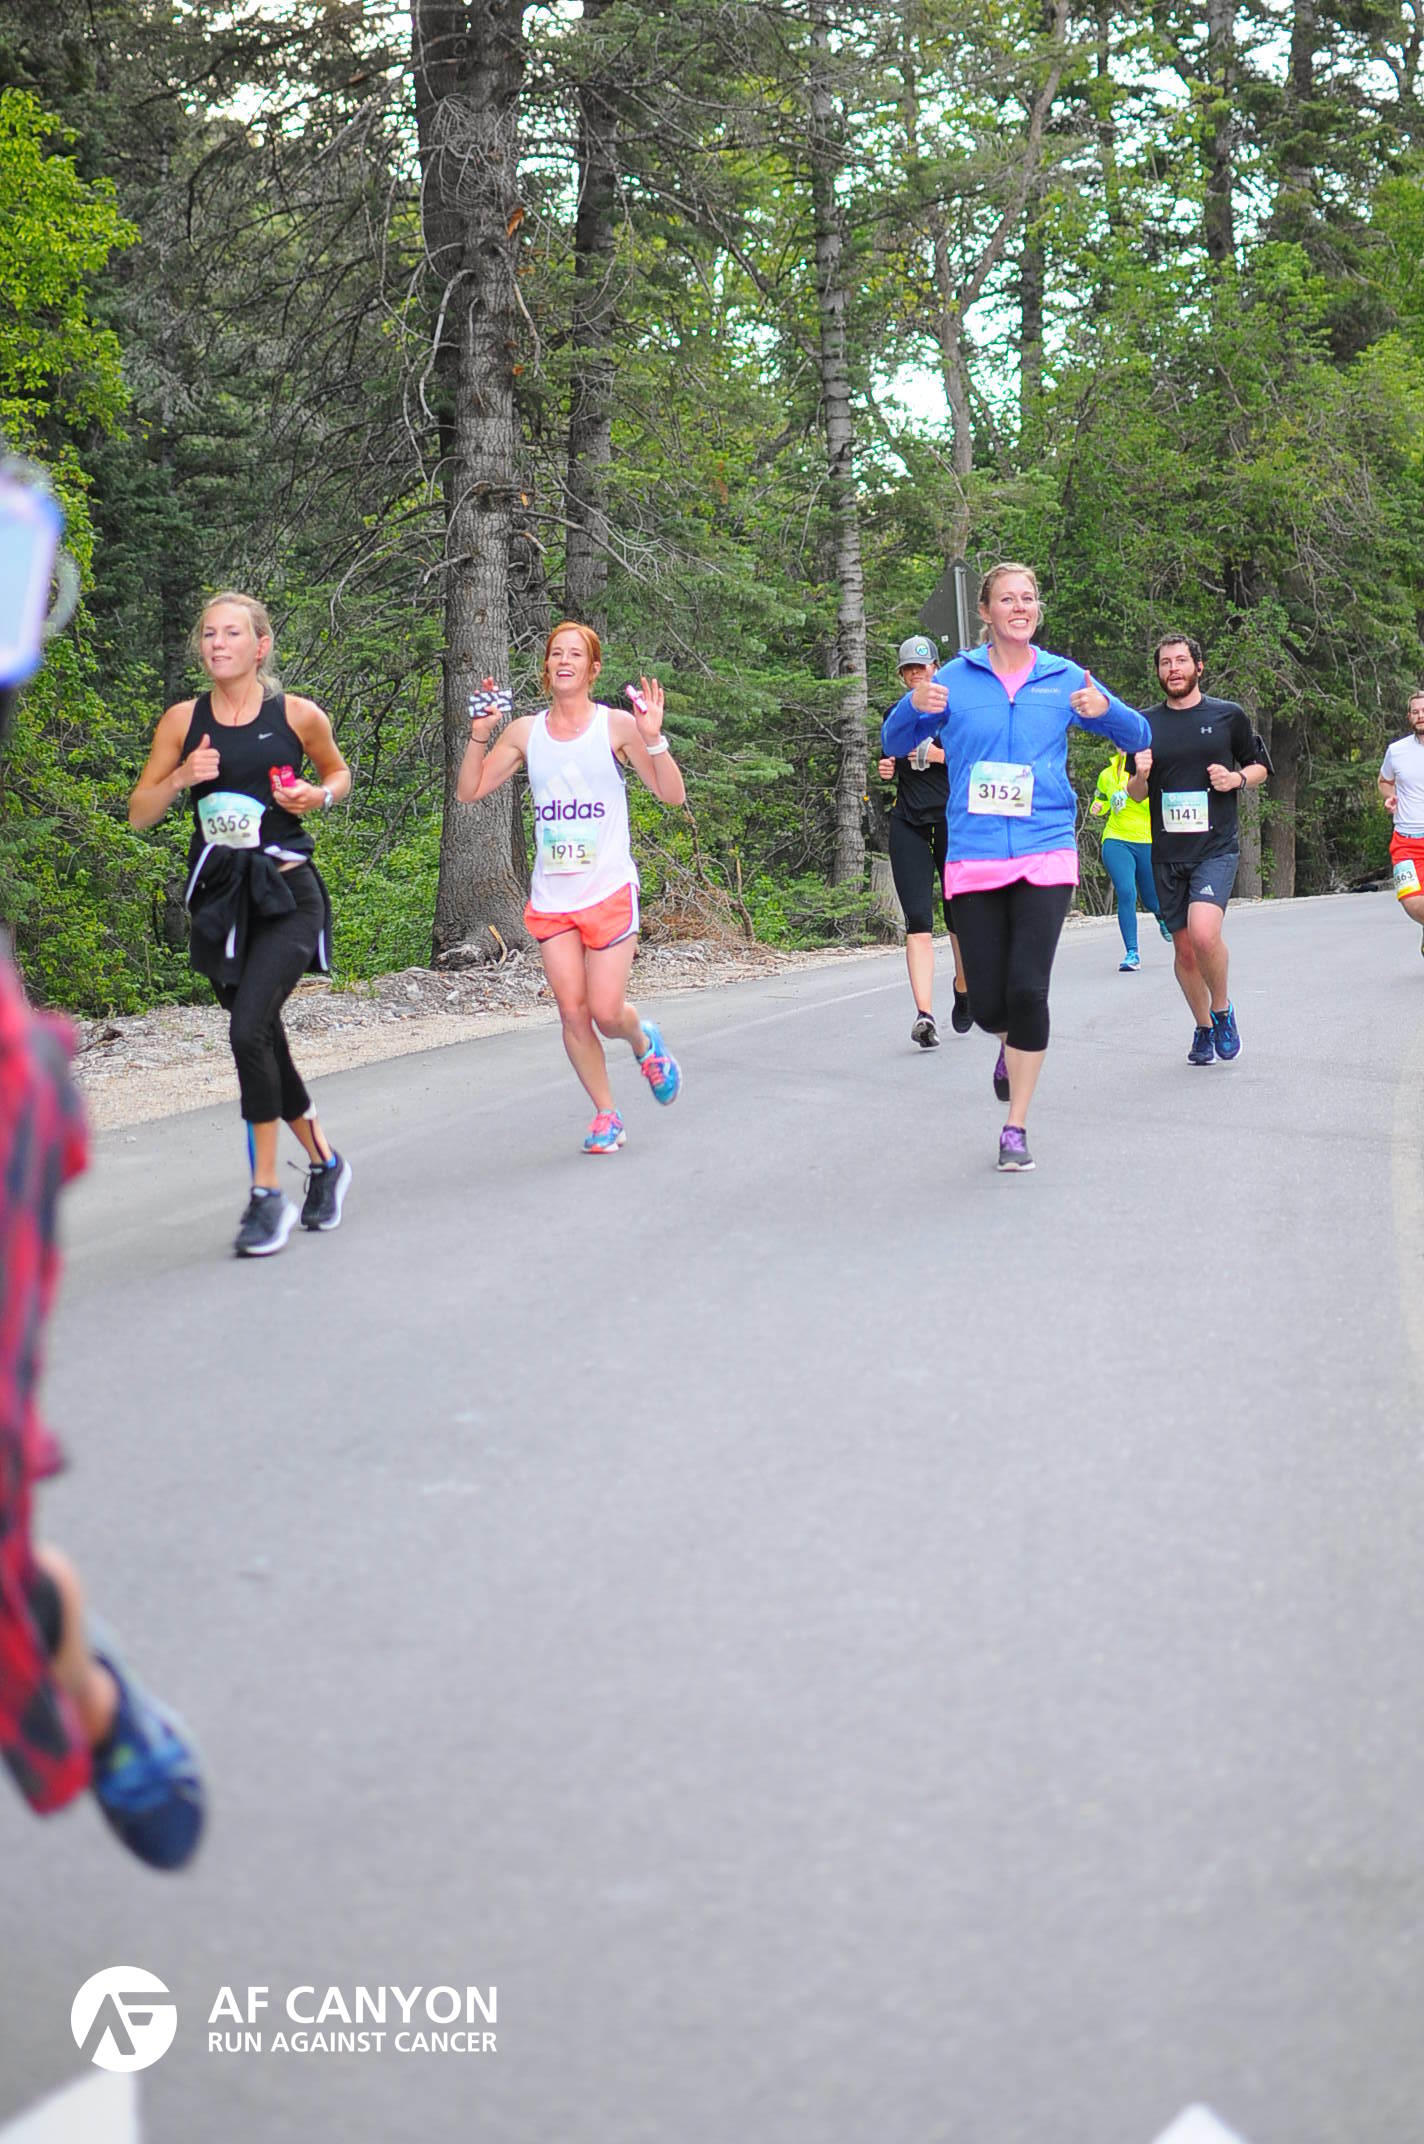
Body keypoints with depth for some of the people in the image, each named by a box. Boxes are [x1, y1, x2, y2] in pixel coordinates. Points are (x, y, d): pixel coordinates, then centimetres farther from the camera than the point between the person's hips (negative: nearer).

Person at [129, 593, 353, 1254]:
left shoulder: (298, 715, -1)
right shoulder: (183, 721, 4)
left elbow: (337, 770, 18)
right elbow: (139, 813, 8)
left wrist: (321, 795, -4)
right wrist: (180, 779, -10)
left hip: (287, 894, -4)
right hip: (219, 896, 4)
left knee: (249, 1028, -21)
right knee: (263, 1040, 11)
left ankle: (268, 1191, -10)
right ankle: (323, 1159, 34)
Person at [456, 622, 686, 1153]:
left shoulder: (616, 726, -3)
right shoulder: (524, 732, 5)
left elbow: (672, 795, -5)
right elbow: (469, 792, 8)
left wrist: (653, 738, -19)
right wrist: (479, 735, -5)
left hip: (608, 891, -3)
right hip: (551, 896, 3)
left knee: (607, 1012, -7)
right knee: (572, 1012, -1)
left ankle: (644, 1042, 29)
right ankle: (605, 1115, 16)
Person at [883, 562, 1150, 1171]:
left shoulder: (1064, 678, 7)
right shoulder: (954, 679, 6)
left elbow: (1138, 737, 12)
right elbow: (895, 744, 11)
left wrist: (1104, 709, -10)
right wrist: (914, 707, -11)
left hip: (1045, 852, -1)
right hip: (974, 855, 1)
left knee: (1028, 990, -13)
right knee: (987, 1002, -1)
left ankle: (1016, 1127, 2)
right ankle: (1011, 1044, 39)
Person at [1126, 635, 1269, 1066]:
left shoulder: (1229, 716, 3)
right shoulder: (1145, 723, 8)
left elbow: (1260, 767, 15)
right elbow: (1135, 794, 14)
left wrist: (1237, 778, -7)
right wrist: (1140, 775, -8)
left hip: (1216, 848, -3)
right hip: (1167, 854, 3)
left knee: (1204, 933, -23)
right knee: (1184, 948, 8)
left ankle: (1222, 1008, 2)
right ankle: (1203, 1028, 28)